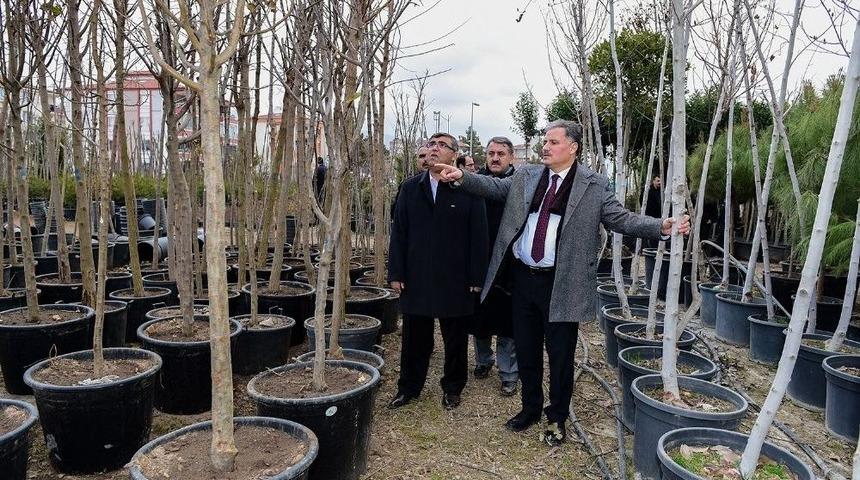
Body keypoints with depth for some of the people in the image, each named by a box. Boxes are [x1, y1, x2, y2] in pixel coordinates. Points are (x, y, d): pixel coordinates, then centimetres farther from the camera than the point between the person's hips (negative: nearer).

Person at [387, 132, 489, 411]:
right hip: (416, 279, 3)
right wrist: (396, 273, 0)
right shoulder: (410, 188, 6)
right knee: (414, 338, 13)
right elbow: (398, 232, 5)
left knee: (455, 339, 12)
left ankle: (452, 388, 31)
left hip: (455, 281, -2)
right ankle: (408, 387, 29)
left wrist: (476, 278, -8)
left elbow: (478, 236, -6)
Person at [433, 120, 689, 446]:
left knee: (560, 355, 7)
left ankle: (556, 419, 28)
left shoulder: (595, 185, -3)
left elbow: (622, 220, -5)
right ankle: (530, 408, 37)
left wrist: (662, 227, -18)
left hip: (561, 285, -4)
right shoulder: (525, 176, 9)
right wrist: (461, 177, -9)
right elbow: (493, 186, 5)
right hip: (522, 278, 4)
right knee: (526, 351, 16)